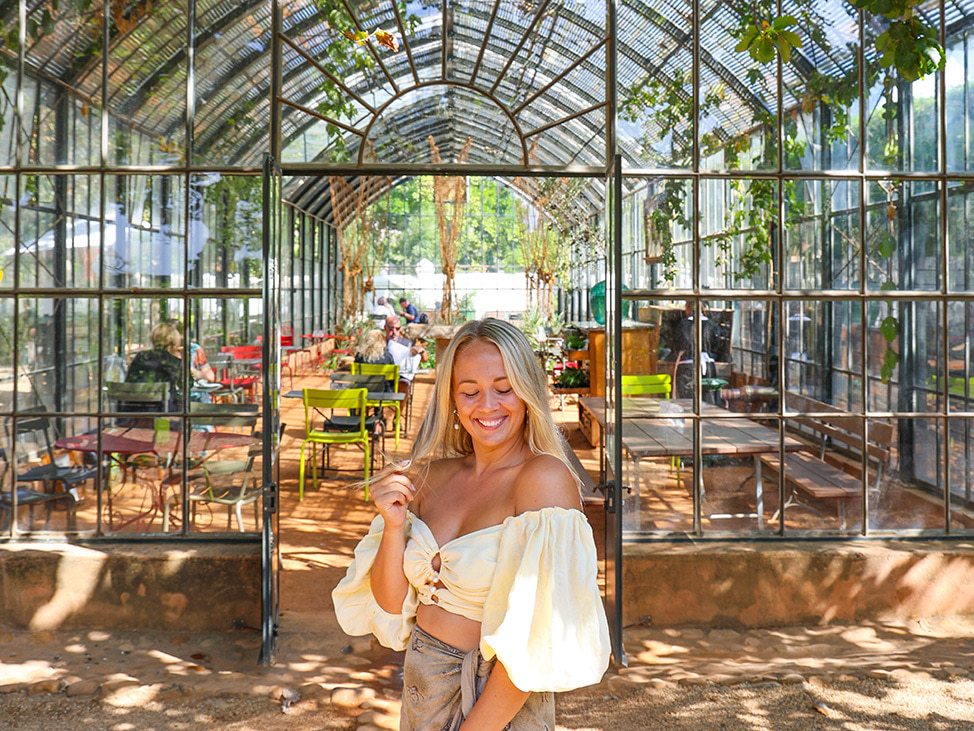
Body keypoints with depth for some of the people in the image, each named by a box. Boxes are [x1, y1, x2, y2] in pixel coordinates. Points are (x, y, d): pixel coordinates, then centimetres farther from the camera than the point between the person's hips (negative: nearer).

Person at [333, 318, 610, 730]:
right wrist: (393, 525, -13)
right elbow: (391, 603, 3)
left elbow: (537, 635, -23)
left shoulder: (545, 477, -19)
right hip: (421, 692, 6)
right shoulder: (431, 475, 0)